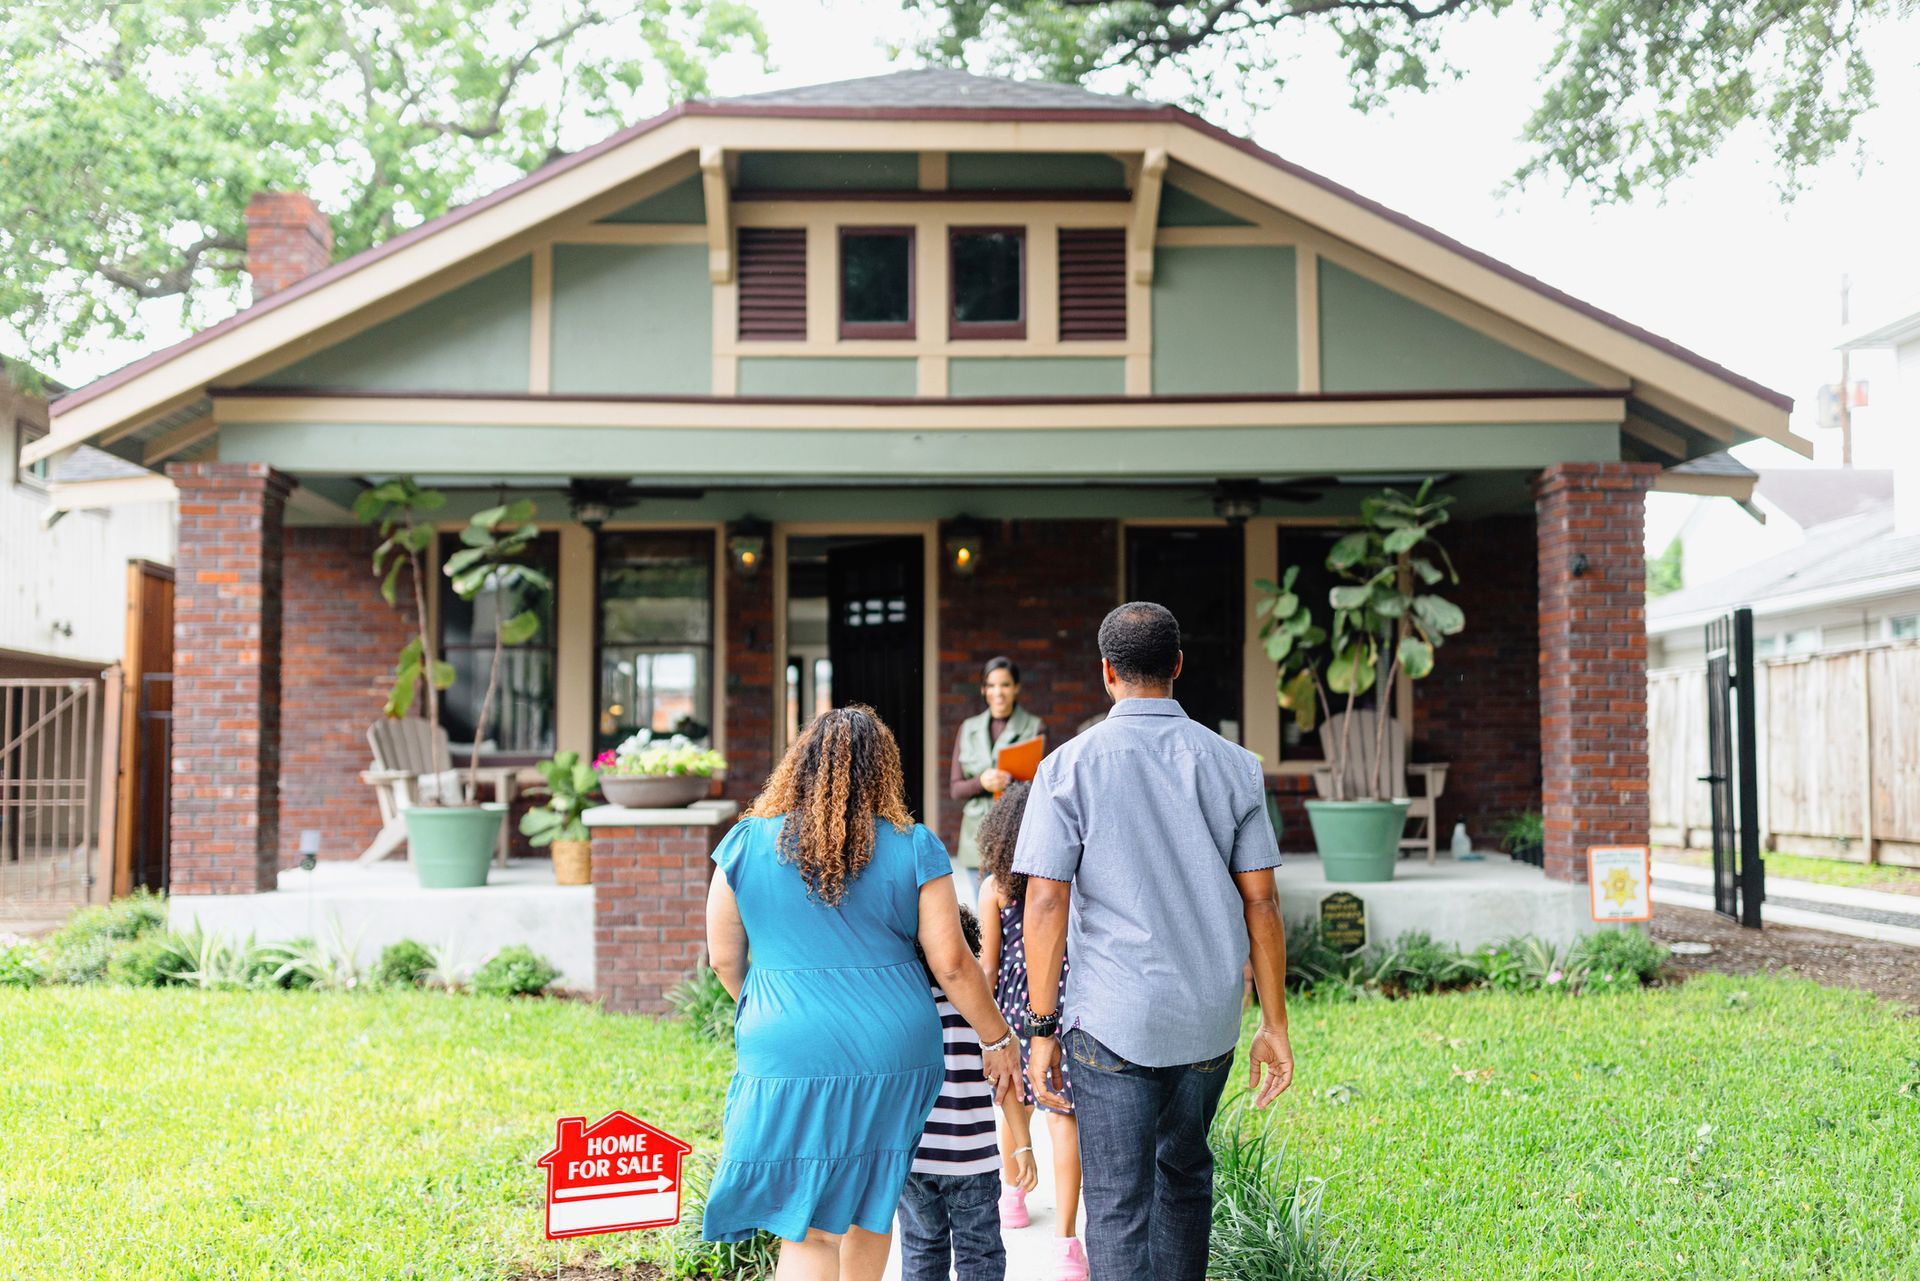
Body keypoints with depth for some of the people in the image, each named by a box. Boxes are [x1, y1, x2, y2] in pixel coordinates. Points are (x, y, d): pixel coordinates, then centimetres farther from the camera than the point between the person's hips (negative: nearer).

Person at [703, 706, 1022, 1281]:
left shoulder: (747, 844, 0)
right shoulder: (913, 848, -1)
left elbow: (724, 958, 6)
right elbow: (951, 963, -2)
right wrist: (996, 1039, 11)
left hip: (789, 1058, -1)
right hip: (893, 1055, 1)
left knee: (807, 1233, 3)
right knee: (871, 1203, 21)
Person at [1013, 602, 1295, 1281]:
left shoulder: (1068, 767, -6)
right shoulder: (1234, 766, 2)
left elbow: (1046, 904, -10)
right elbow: (1261, 903, 2)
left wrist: (1041, 1032, -4)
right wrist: (1274, 1024, 9)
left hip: (1112, 1021, -3)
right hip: (1209, 1019, 4)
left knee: (1119, 1204, 3)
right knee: (1184, 1172, 24)